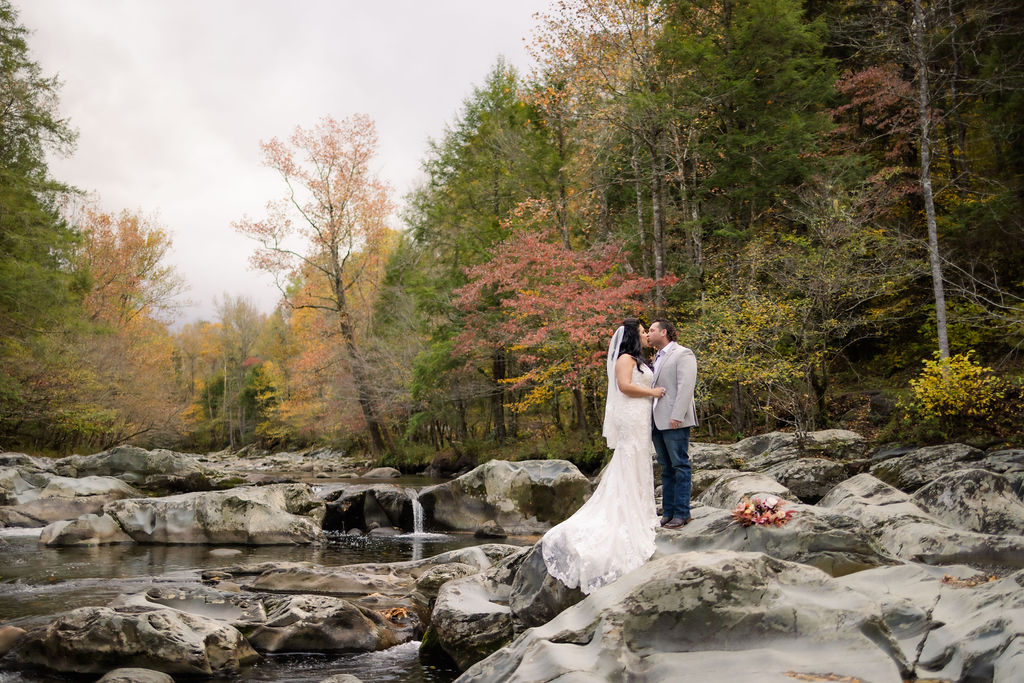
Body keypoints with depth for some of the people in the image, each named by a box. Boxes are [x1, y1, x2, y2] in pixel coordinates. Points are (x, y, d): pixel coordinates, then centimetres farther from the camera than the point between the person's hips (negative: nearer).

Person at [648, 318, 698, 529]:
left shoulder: (683, 354, -4)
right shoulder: (657, 358, 21)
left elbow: (686, 387, -14)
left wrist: (677, 416, -21)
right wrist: (649, 420, 13)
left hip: (674, 423, -8)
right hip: (657, 422, 8)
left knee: (680, 467, -4)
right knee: (666, 469, 10)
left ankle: (682, 513, 0)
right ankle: (668, 512, 14)